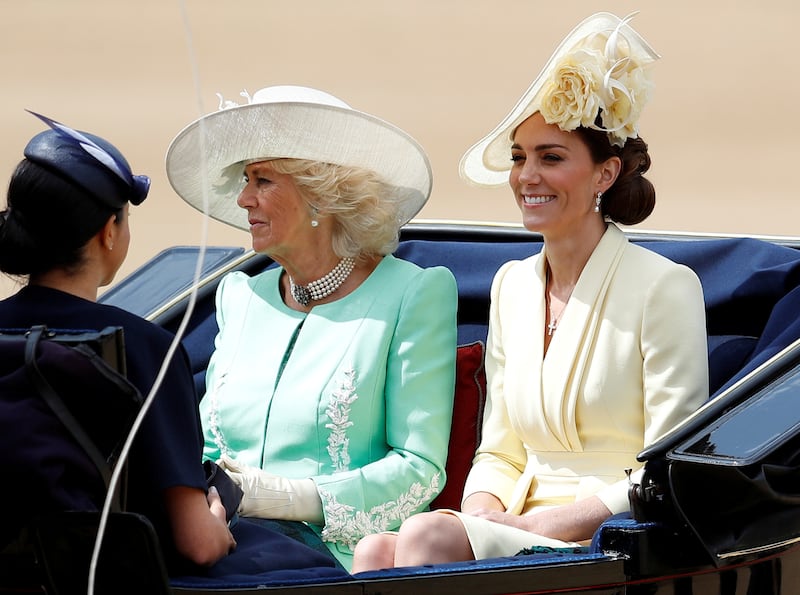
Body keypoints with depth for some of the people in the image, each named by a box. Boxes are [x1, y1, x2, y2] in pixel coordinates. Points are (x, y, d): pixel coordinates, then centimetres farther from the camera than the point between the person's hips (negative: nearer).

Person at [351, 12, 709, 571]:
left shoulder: (664, 287, -5)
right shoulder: (511, 285, 16)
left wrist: (552, 521, -17)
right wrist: (483, 510, -4)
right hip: (518, 529, 6)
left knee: (427, 536, -32)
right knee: (376, 550, -28)